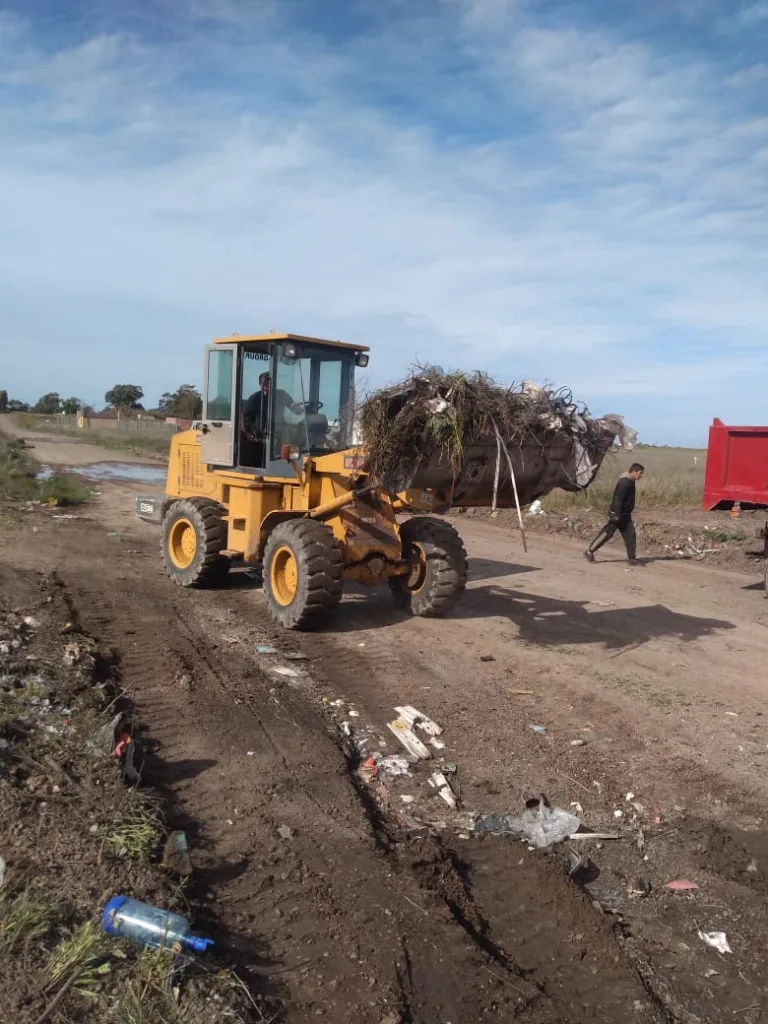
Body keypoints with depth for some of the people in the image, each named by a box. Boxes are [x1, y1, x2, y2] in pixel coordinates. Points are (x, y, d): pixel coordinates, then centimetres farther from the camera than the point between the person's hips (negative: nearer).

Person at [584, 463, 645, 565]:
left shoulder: (630, 482, 12)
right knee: (607, 533, -5)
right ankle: (589, 552, 4)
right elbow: (618, 499, -24)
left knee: (630, 535, 4)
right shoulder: (624, 482, -19)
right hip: (617, 514, -9)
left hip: (625, 515, 9)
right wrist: (616, 515, -27)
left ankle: (632, 558, 6)